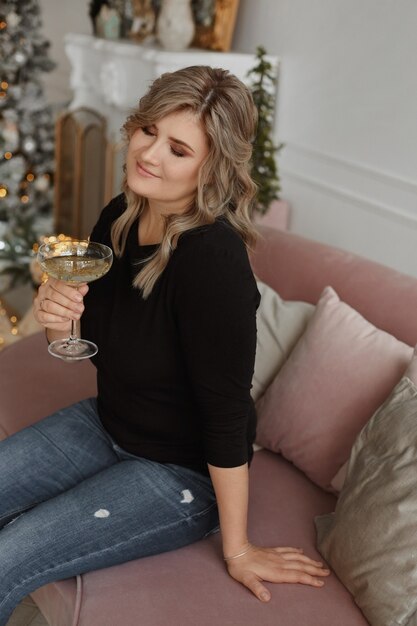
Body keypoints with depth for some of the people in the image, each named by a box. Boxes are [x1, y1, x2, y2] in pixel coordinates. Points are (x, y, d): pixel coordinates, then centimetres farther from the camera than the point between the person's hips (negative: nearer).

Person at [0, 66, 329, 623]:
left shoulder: (213, 258, -31)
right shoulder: (119, 218, -7)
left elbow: (227, 413, -25)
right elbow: (89, 341, 7)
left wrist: (238, 551, -16)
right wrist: (59, 319, -17)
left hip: (182, 472, -7)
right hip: (106, 424, 7)